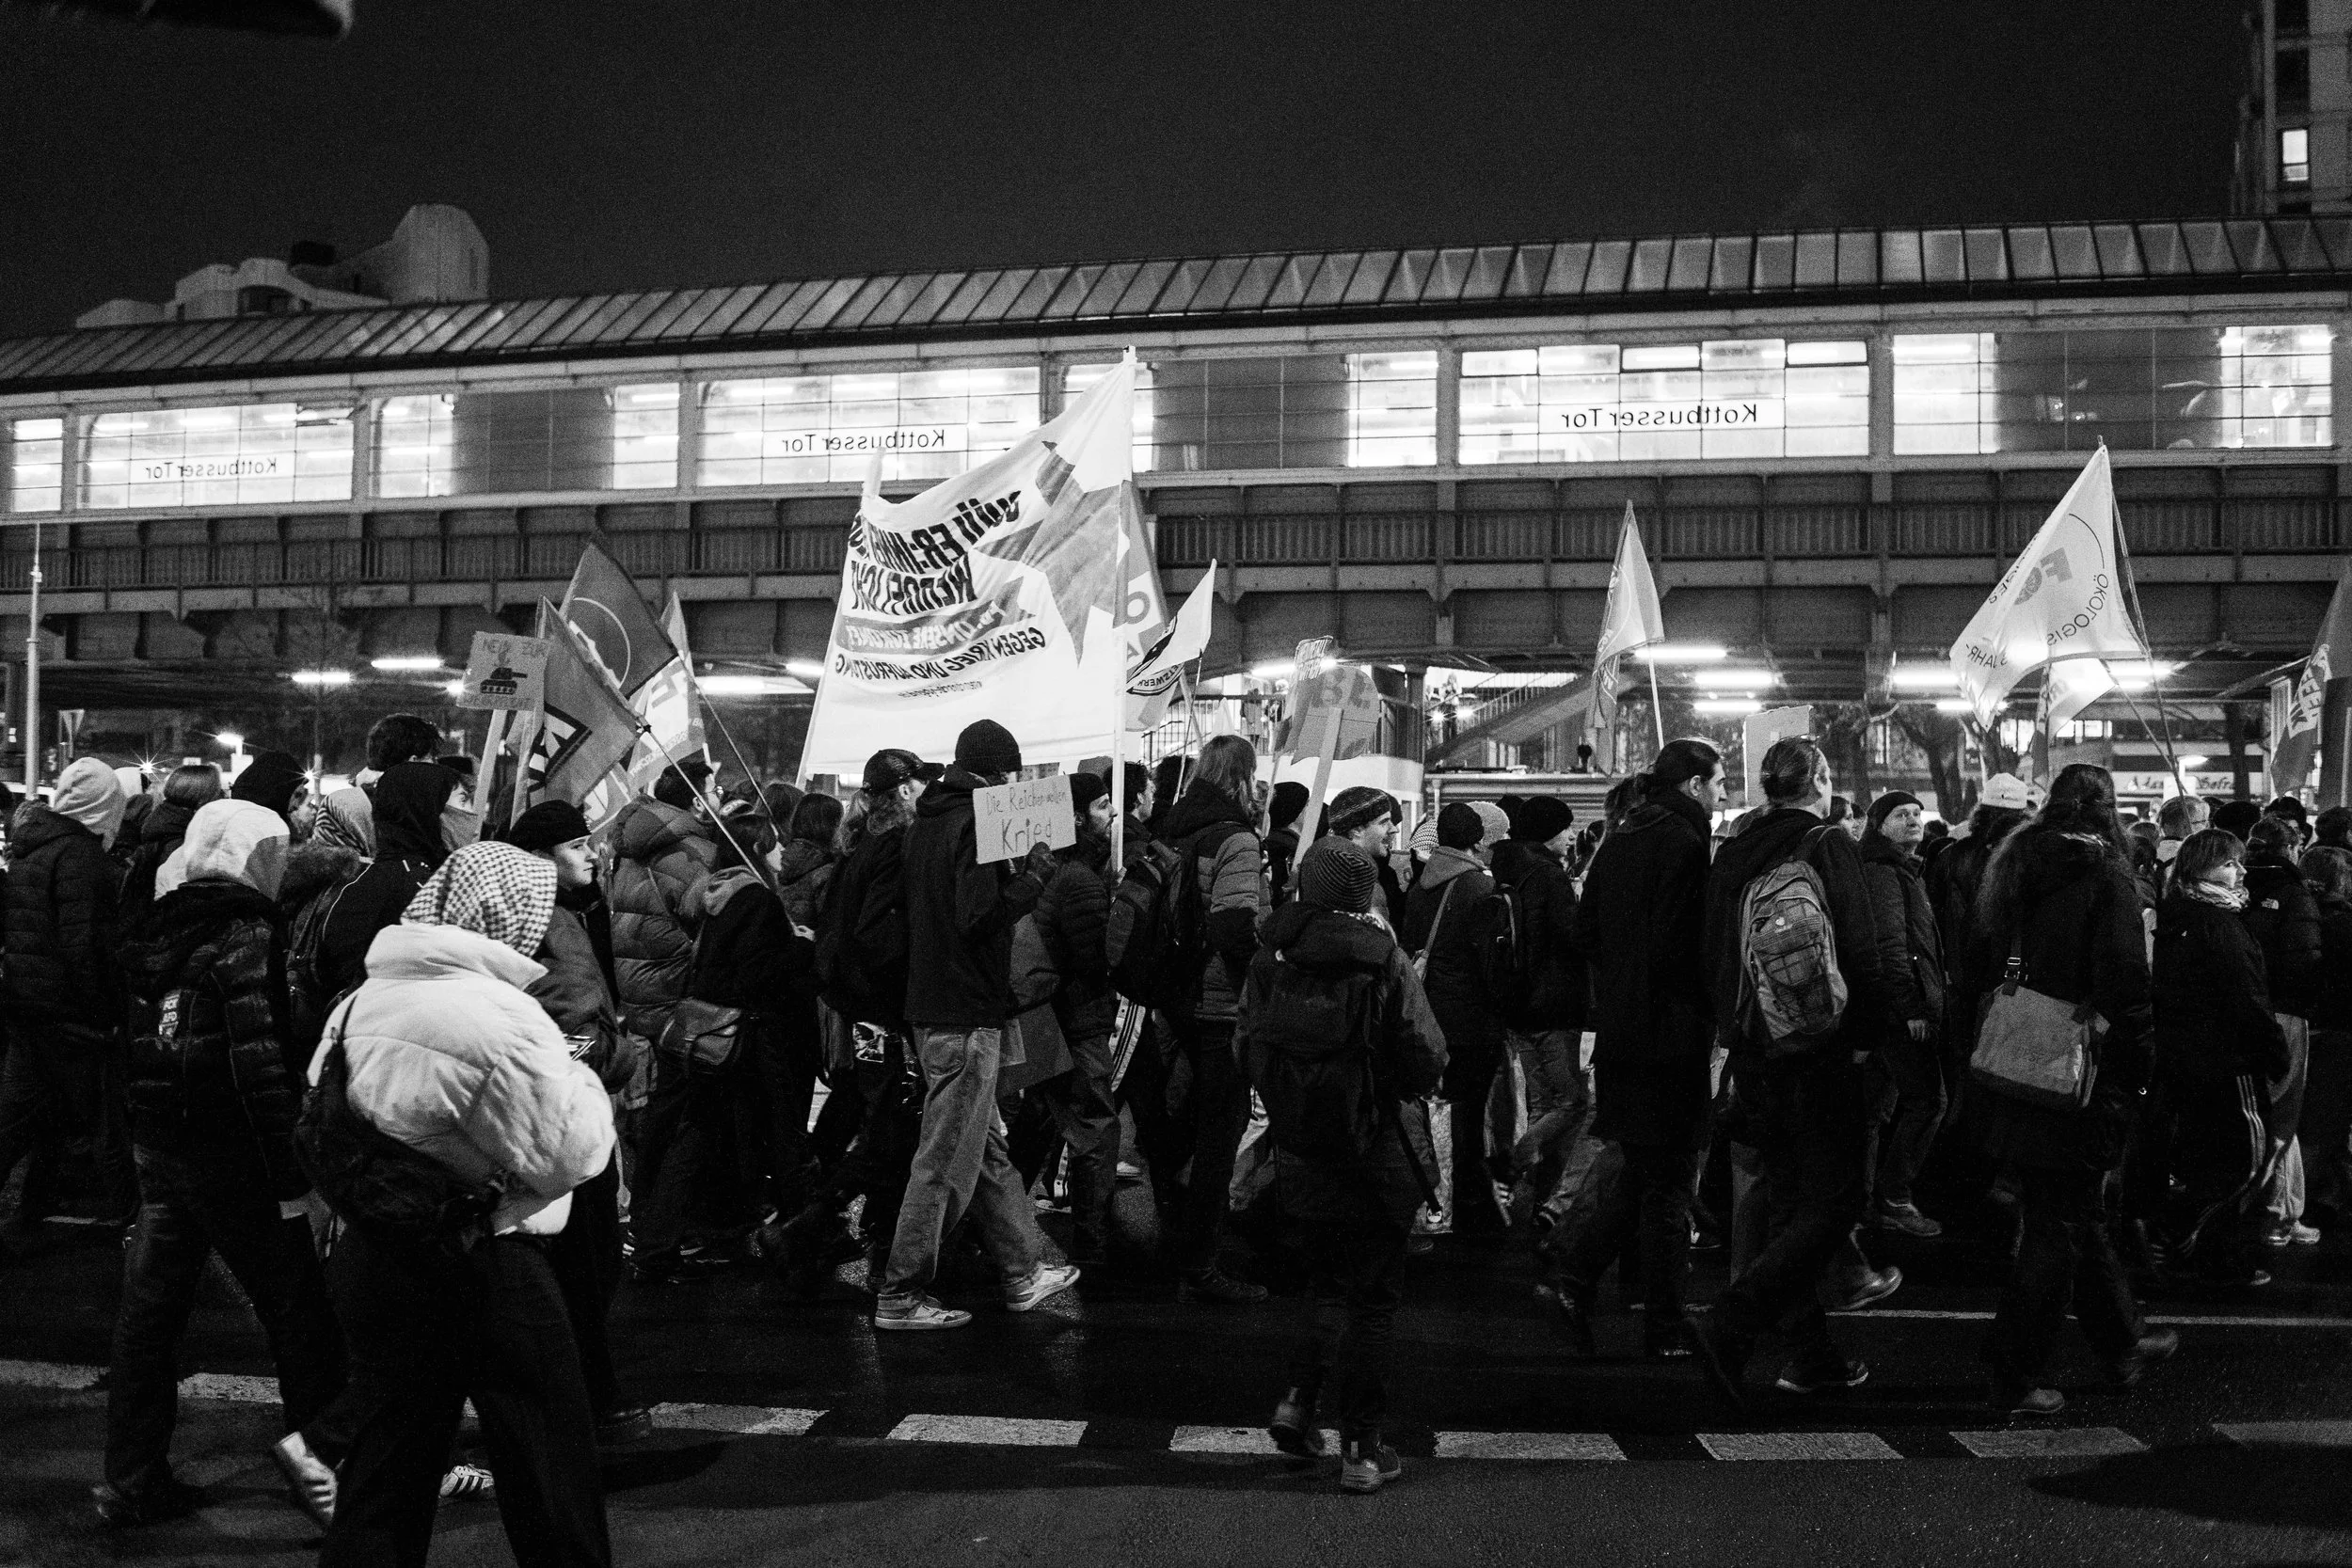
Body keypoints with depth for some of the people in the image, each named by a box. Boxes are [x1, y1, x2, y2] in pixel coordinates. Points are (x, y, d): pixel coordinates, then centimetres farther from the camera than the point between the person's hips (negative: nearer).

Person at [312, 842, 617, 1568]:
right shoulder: (499, 1018, -19)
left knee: (387, 1463, 18)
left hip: (369, 1256, 8)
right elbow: (569, 1153, -15)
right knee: (550, 1478, 6)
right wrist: (579, 1075, 0)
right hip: (481, 1270, -8)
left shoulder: (362, 1001, 6)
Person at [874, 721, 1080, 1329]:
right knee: (947, 1163, -2)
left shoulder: (925, 823, 14)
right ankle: (902, 1296, 5)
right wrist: (1031, 876, -15)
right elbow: (980, 919, -24)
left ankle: (1024, 1273, 26)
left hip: (930, 1009, 10)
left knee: (987, 1150, 16)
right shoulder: (976, 824, -15)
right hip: (967, 1016, -10)